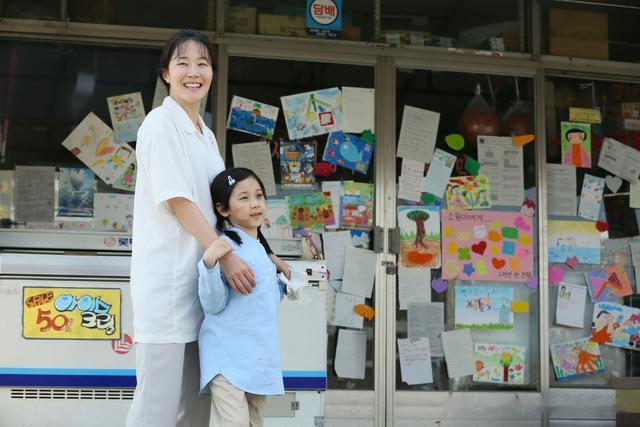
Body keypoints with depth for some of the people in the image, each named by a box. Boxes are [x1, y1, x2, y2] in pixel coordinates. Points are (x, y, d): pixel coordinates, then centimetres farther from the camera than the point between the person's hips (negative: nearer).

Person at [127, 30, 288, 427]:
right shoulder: (161, 123, -7)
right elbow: (177, 201, -14)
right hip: (166, 278, -8)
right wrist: (225, 256, -17)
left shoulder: (207, 135, 18)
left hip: (201, 275, 8)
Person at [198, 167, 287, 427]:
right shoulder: (225, 246, -11)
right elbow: (214, 304, -18)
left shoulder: (259, 249, 16)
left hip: (258, 357, 9)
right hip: (229, 357, -9)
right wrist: (209, 264, -30)